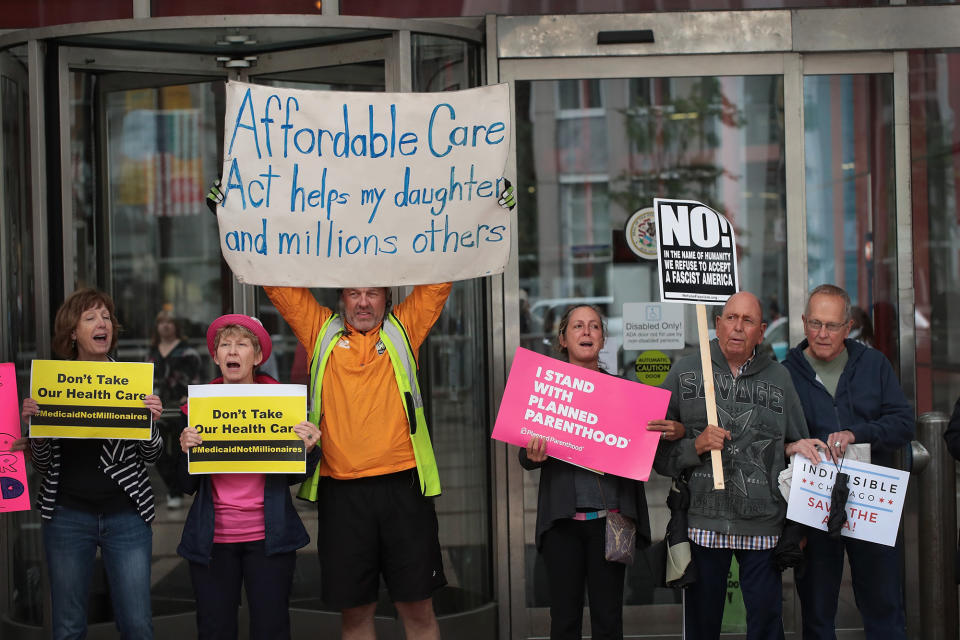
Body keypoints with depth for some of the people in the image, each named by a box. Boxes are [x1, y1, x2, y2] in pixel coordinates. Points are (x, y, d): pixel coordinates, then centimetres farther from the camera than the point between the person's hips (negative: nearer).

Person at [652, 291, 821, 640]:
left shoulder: (779, 378, 10)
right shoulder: (684, 373, 5)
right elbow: (659, 452, 3)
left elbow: (797, 446, 19)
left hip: (764, 523, 1)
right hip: (704, 522, -1)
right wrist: (696, 446, -12)